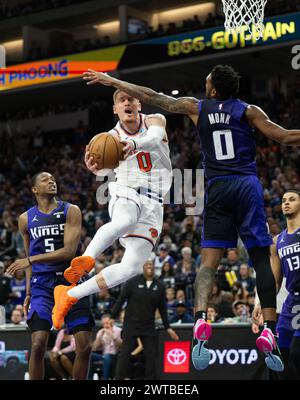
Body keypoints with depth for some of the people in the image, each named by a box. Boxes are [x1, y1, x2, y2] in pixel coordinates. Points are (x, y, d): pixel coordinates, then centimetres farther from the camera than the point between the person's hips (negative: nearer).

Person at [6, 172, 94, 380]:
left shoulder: (71, 211, -3)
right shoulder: (26, 219, 6)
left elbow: (69, 251, -14)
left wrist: (30, 260, -18)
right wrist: (28, 293, 12)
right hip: (42, 285, 1)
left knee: (84, 346, -4)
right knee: (38, 345, -13)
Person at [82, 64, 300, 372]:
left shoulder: (196, 108, 10)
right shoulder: (248, 111, 5)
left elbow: (151, 97, 14)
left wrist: (110, 80, 23)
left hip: (217, 188, 1)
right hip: (247, 185, -1)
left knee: (209, 261, -1)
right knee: (261, 259, 1)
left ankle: (200, 319, -25)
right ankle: (269, 332, -9)